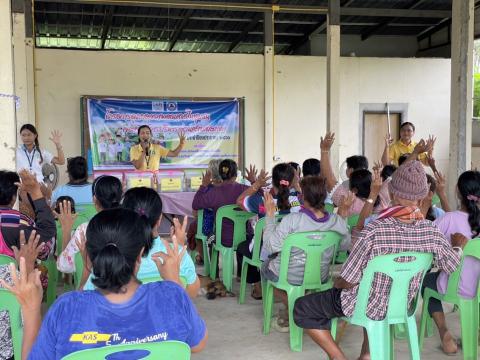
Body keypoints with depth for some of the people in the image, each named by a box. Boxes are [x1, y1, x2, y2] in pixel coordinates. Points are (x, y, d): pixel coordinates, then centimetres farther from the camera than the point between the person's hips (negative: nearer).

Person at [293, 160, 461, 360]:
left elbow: (347, 281, -25)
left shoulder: (374, 231, -32)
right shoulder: (431, 232, -19)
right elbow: (454, 266, -2)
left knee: (301, 308, 11)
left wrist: (336, 284, -2)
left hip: (362, 305, -5)